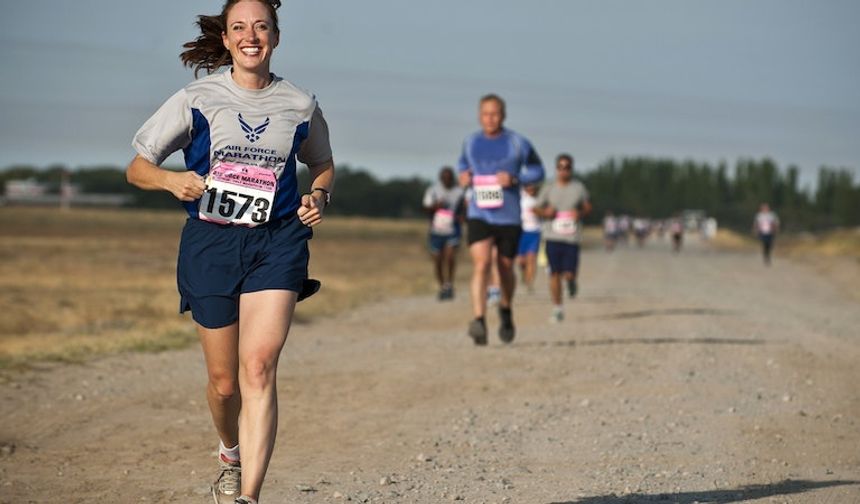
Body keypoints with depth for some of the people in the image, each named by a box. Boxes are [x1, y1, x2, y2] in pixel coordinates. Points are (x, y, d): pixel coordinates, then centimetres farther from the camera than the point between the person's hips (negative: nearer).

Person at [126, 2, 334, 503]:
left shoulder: (300, 105, 7)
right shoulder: (197, 100, 2)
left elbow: (323, 166, 24)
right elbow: (137, 168, 4)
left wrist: (319, 196, 2)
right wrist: (171, 179, -17)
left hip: (277, 241, 0)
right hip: (211, 241, 0)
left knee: (259, 367, -19)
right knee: (224, 381, 7)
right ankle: (231, 455, 39)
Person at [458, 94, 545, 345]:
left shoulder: (518, 143, -3)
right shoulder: (470, 142, 6)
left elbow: (537, 171, 5)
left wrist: (515, 178, -13)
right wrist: (463, 175, 3)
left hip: (509, 217, 0)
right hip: (478, 215, 1)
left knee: (505, 268, 11)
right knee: (481, 264, -19)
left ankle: (505, 310, 42)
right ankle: (479, 321, -29)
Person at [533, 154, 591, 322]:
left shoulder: (579, 188, 4)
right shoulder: (548, 189, 5)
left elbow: (587, 206, 14)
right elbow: (536, 208, 12)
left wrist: (581, 213, -8)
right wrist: (545, 212, -9)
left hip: (572, 237, -1)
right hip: (553, 237, 1)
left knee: (569, 274, -7)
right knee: (554, 273, -1)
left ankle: (572, 281, 32)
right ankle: (557, 309, 10)